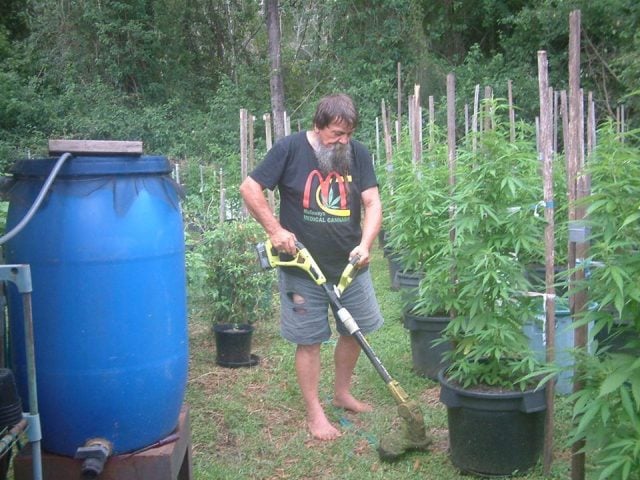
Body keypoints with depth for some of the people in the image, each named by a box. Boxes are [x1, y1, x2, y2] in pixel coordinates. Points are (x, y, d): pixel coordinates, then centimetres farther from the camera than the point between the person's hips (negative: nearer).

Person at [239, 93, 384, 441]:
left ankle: (342, 393, 37)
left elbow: (372, 203, -3)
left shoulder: (358, 154, 1)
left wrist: (366, 243, -19)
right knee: (309, 340, 3)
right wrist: (275, 229, -16)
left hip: (350, 266, 5)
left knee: (355, 330, 15)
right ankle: (314, 413, 16)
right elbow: (250, 188, -8)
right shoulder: (290, 149, -10)